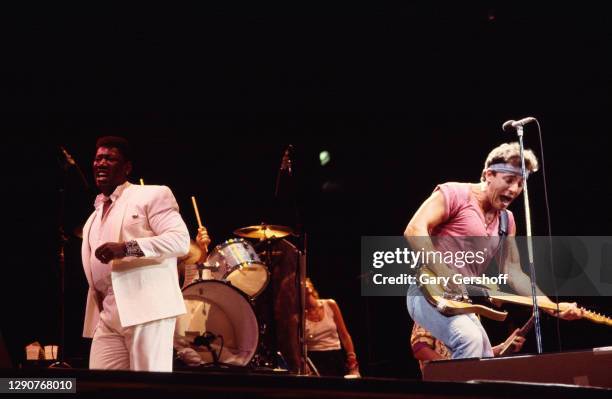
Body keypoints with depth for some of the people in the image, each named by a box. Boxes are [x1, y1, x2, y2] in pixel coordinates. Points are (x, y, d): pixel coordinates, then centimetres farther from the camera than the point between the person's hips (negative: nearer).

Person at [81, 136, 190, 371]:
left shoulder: (152, 195, 2)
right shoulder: (94, 218, 25)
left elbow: (180, 239, -11)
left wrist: (126, 248, -21)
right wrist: (94, 317, 15)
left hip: (147, 308, -7)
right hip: (107, 317, 7)